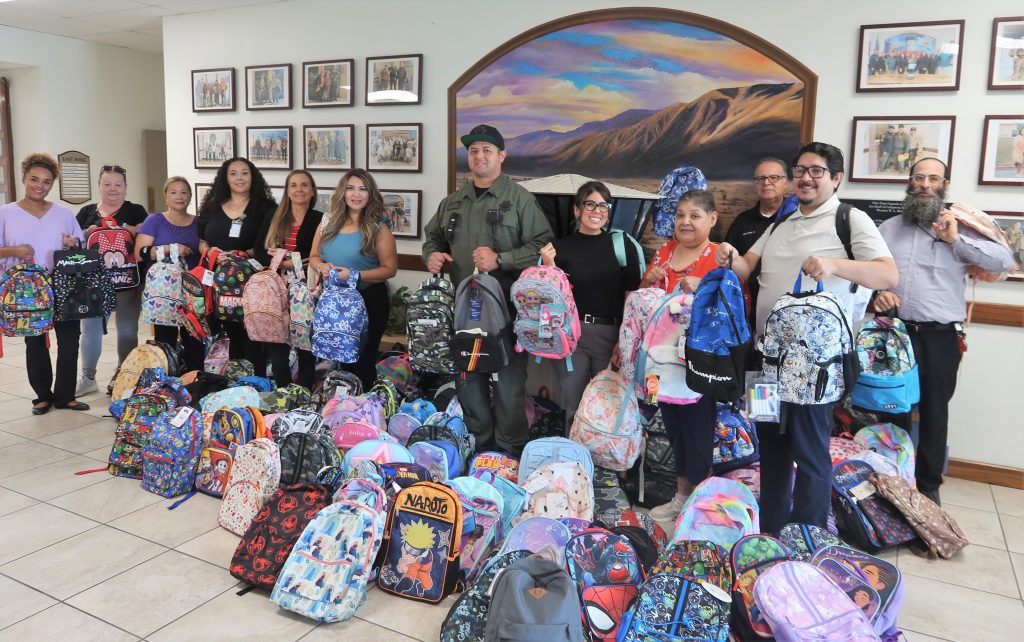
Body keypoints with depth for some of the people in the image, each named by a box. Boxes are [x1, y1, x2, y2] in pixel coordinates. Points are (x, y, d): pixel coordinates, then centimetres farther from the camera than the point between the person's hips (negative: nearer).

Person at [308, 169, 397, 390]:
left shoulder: (378, 229, -8)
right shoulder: (328, 222, 5)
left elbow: (389, 269, -10)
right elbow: (313, 256, 13)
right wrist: (322, 266, -11)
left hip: (368, 300, -4)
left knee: (362, 361, 6)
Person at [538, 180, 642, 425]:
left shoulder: (622, 246, 3)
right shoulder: (560, 247, 5)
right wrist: (548, 267, -10)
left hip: (611, 335, 0)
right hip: (570, 335, 0)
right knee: (573, 406, 5)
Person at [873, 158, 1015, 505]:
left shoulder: (959, 228, 4)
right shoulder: (888, 228, 11)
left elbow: (1005, 261, -6)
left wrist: (957, 240, -14)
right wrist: (876, 294, -10)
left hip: (940, 337, -2)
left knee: (934, 413, 7)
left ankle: (928, 486, 23)